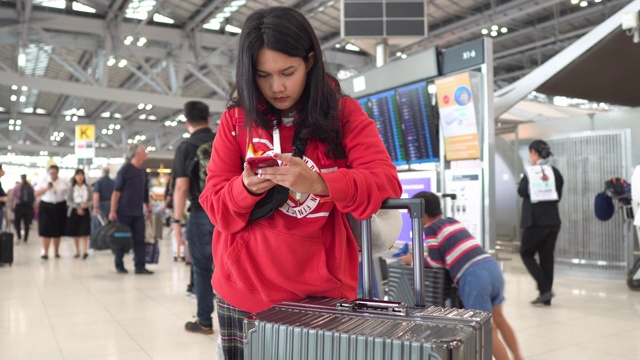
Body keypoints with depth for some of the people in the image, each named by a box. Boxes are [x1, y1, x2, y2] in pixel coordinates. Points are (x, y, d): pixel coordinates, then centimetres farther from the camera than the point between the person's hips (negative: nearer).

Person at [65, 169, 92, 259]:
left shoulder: (87, 187, 5)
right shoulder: (71, 188, 1)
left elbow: (90, 200, 5)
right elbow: (69, 201, -3)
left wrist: (86, 205, -16)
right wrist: (78, 207, -17)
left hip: (85, 210, 0)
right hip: (74, 211, 0)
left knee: (85, 232, -7)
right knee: (75, 233, 5)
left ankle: (85, 251, -8)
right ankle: (77, 252, 15)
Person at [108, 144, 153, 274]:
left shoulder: (143, 171, 11)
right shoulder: (125, 169, -7)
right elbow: (116, 191, -10)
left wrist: (149, 209, 16)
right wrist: (112, 210, -16)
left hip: (138, 213, 6)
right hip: (124, 212, -5)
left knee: (139, 240, 2)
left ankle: (140, 266, 4)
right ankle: (119, 265, 16)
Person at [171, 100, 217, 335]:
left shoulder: (186, 148, -3)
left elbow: (182, 187, -9)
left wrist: (177, 221, -6)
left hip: (202, 213, -3)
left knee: (202, 267, 6)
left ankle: (204, 322, 13)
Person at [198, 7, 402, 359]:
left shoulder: (344, 113, -3)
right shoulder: (235, 120, 1)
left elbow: (387, 185, -13)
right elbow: (215, 207, 0)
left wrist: (319, 183, -30)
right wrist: (247, 188, -22)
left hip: (323, 292, -1)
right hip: (245, 293, 2)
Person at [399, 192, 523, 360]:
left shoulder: (431, 229, 1)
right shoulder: (453, 221, 22)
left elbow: (436, 263, 2)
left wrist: (415, 259, 17)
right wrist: (422, 256, 31)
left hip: (474, 277, -8)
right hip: (492, 267, 9)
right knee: (499, 318, 28)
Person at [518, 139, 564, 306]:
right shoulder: (556, 172, 9)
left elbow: (522, 191, -8)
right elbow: (558, 196, 17)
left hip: (536, 220, -7)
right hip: (553, 220, 7)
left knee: (526, 253, 7)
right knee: (547, 256, 10)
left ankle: (544, 289, -4)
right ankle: (546, 296, 12)